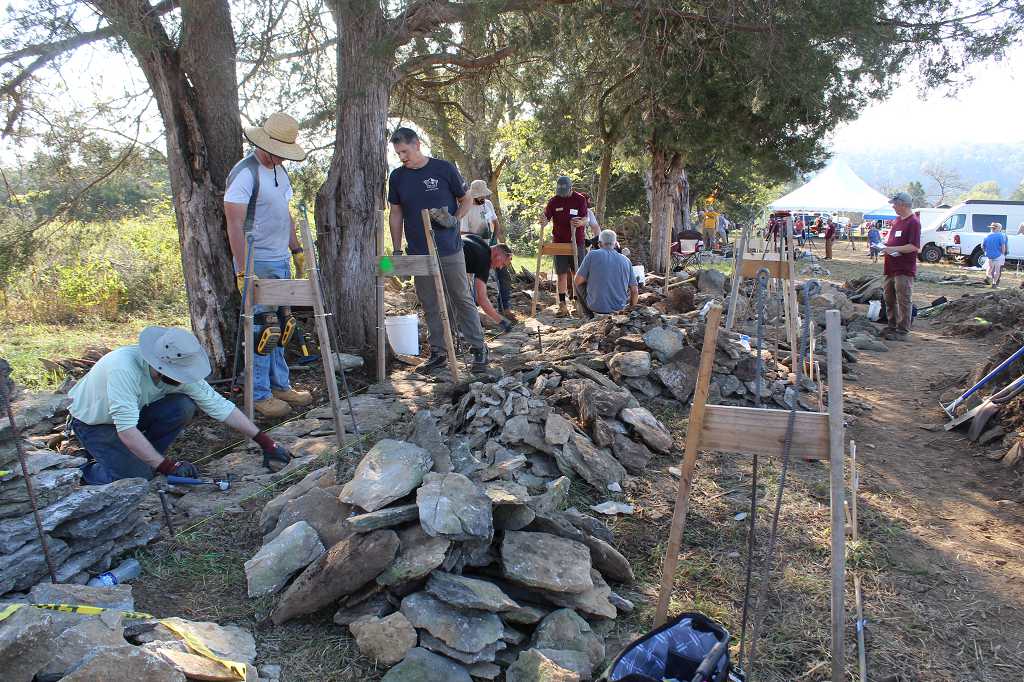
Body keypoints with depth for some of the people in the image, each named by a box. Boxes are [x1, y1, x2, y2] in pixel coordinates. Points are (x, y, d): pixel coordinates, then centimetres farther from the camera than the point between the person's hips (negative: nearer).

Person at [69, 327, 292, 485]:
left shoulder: (180, 371, -20)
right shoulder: (124, 369, -39)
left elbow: (218, 405, -17)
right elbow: (127, 430, -40)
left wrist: (265, 442, -20)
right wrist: (167, 466, -38)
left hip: (133, 412, 5)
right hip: (92, 423, -5)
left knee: (183, 406, -20)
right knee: (137, 477, -23)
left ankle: (144, 460, 0)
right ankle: (91, 469, 8)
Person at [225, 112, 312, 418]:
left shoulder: (280, 171, 13)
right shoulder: (245, 173, -15)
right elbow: (235, 226, -19)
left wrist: (297, 249, 17)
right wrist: (243, 272, -23)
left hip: (281, 262, 8)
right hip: (257, 264, -8)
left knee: (280, 326, 13)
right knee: (263, 328, -5)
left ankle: (280, 385, 23)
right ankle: (259, 395, 6)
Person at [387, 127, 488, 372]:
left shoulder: (444, 169, -4)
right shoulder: (397, 177, 6)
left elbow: (467, 200, 5)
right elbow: (396, 214, 13)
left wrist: (454, 219, -14)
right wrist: (397, 250, 7)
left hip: (450, 250, -3)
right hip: (419, 254, 3)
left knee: (462, 300, 2)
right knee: (430, 305, 8)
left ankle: (478, 347, 13)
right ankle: (438, 352, 18)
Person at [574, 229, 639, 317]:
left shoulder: (592, 255, -9)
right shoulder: (626, 261, 1)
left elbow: (578, 281, -7)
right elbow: (634, 291, 3)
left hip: (596, 306, -4)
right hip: (619, 308, 4)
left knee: (580, 284, 23)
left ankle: (591, 316, 23)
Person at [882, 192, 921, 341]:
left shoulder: (913, 222, -13)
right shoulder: (897, 221, 16)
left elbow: (914, 246, -20)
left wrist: (894, 249, -20)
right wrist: (885, 245, 9)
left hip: (904, 270, -9)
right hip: (891, 267, 10)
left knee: (903, 301, -4)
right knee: (889, 298, 16)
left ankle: (902, 331, 1)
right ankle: (892, 327, 27)